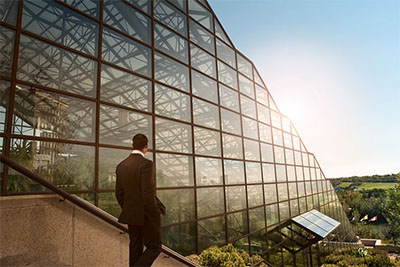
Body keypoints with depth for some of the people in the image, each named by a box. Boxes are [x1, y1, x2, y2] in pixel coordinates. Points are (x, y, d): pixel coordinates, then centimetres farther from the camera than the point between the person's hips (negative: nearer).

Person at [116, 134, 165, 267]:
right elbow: (148, 194, -24)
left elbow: (119, 193, 8)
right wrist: (155, 215, -11)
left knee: (135, 248, 18)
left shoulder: (121, 165, 3)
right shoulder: (146, 164, -20)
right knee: (154, 247, 8)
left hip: (131, 215, 7)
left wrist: (128, 211, 19)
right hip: (146, 215, -7)